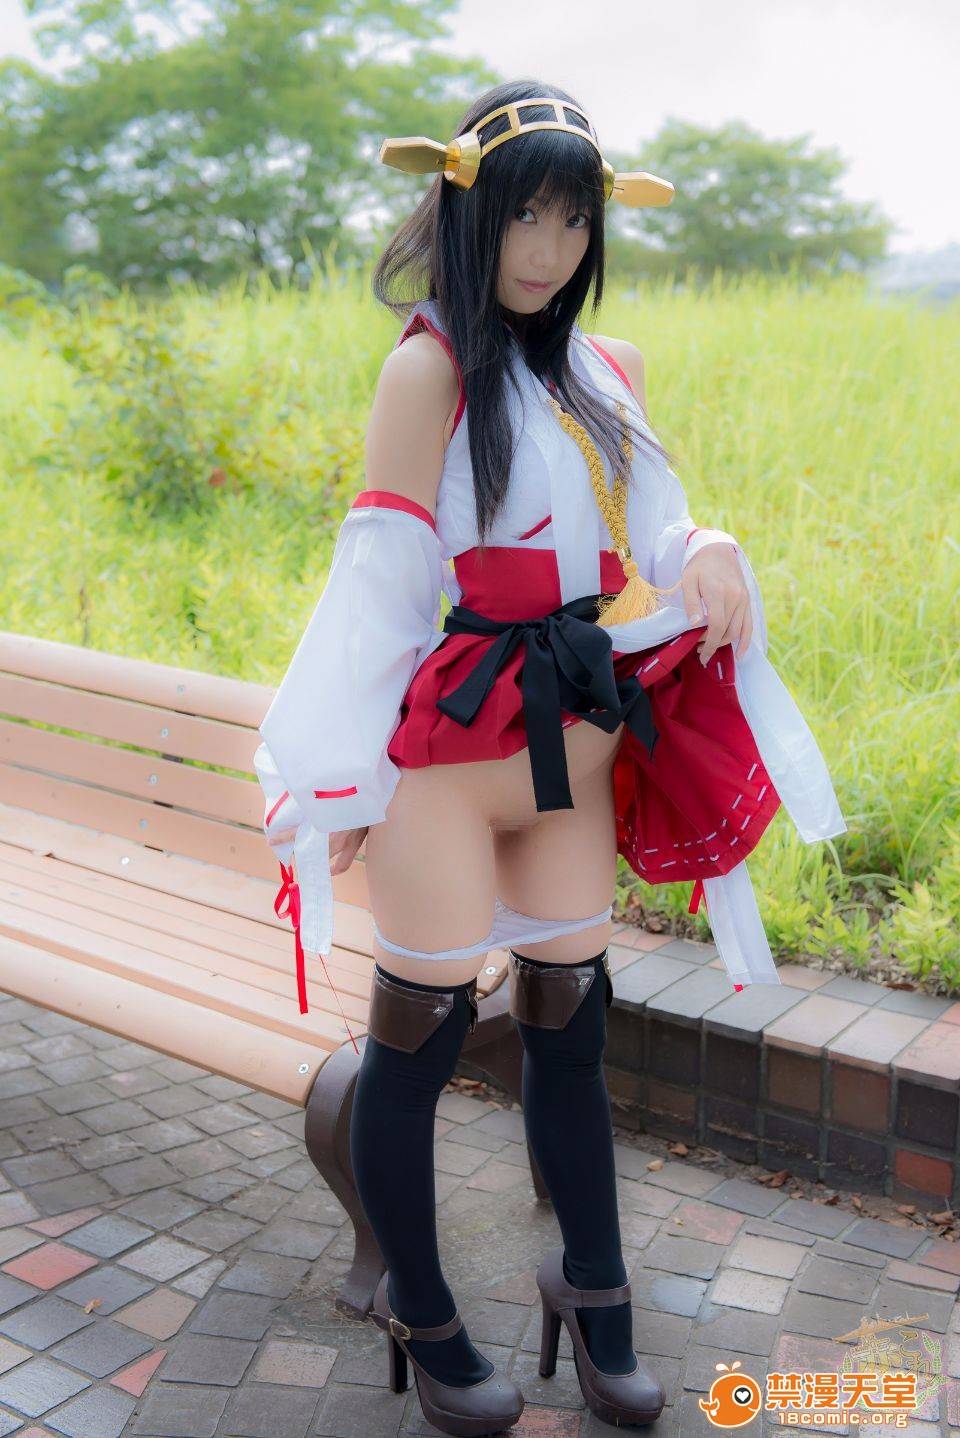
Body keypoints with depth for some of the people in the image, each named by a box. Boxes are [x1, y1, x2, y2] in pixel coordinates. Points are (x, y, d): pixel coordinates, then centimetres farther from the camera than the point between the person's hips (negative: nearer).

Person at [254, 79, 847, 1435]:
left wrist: (713, 551, -11)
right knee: (419, 1032, 5)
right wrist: (340, 778, -13)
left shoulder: (611, 371, 10)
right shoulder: (433, 362, -9)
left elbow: (643, 541, 13)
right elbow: (385, 573, -12)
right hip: (449, 753, -6)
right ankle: (420, 1314, 29)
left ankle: (593, 1291, 36)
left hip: (577, 752, 6)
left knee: (570, 1022, 15)